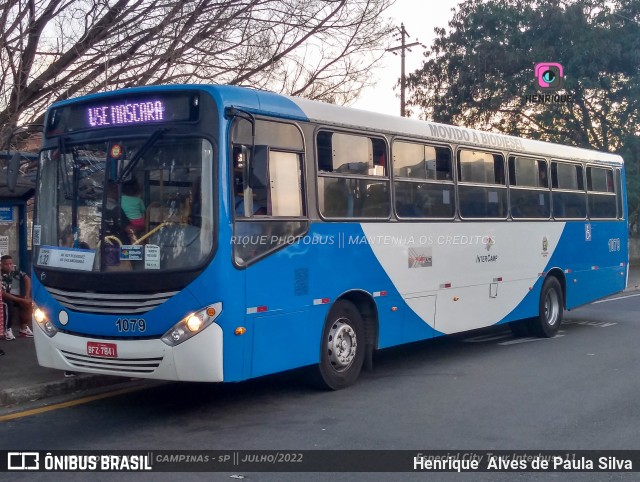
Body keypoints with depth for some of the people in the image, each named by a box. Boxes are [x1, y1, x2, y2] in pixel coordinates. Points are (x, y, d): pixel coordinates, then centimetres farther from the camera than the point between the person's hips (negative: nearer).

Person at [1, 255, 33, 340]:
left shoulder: (13, 269, -12)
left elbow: (27, 279, -3)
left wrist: (27, 296, -13)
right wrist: (21, 300, -29)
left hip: (7, 295, 7)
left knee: (28, 302, -9)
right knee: (9, 305, -34)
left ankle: (23, 328, -1)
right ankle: (7, 330, -18)